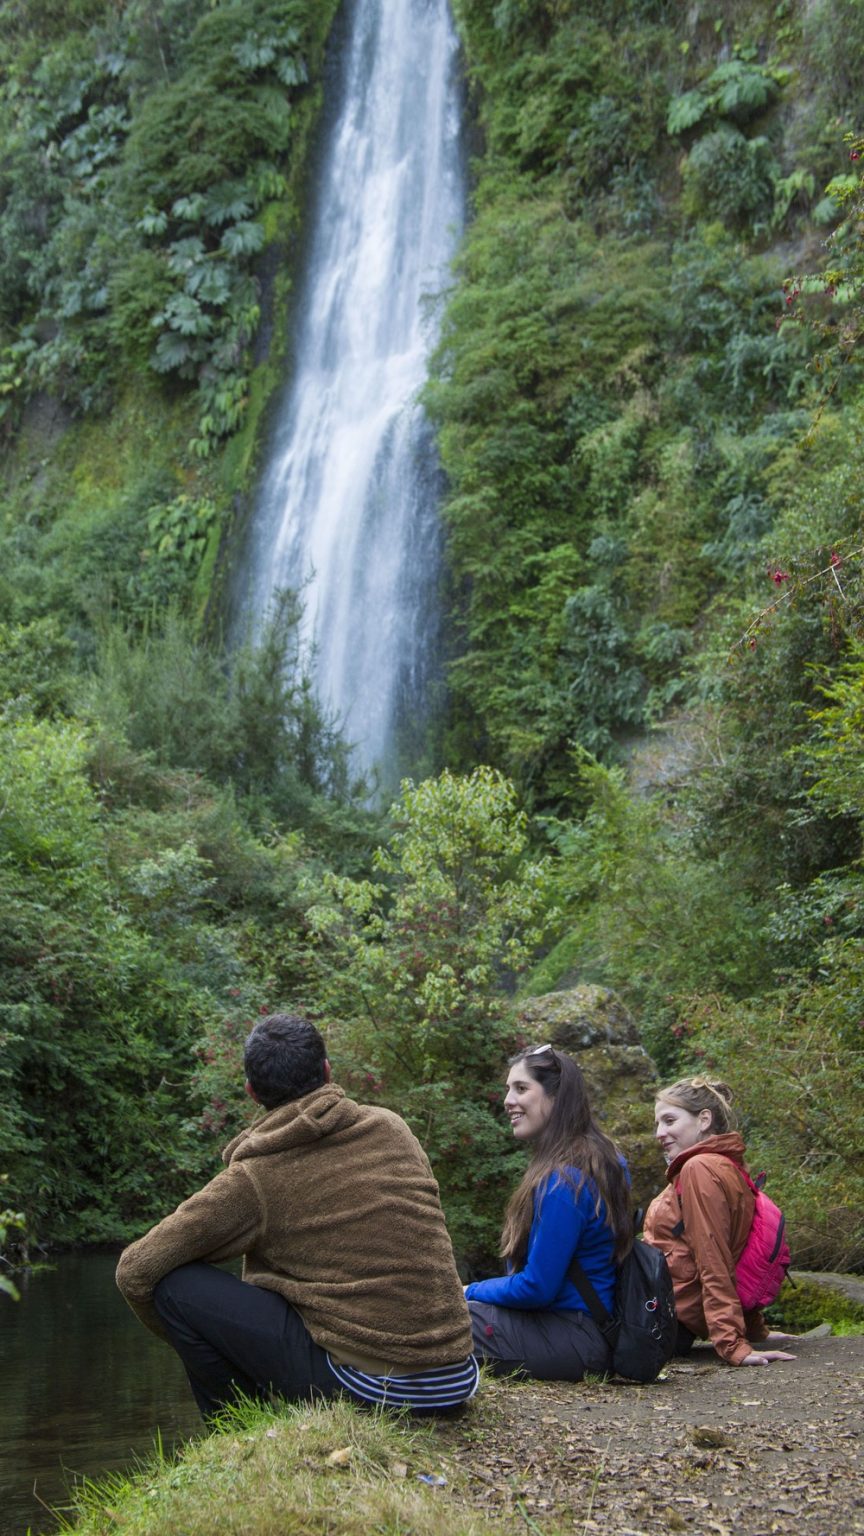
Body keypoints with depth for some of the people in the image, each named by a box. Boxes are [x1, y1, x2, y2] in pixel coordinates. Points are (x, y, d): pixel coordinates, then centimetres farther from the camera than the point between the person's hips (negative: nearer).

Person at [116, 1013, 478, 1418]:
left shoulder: (251, 1179, -7)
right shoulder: (391, 1127, 7)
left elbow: (135, 1271, -2)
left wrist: (186, 1339, 18)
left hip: (369, 1386, -6)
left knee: (176, 1285, 1)